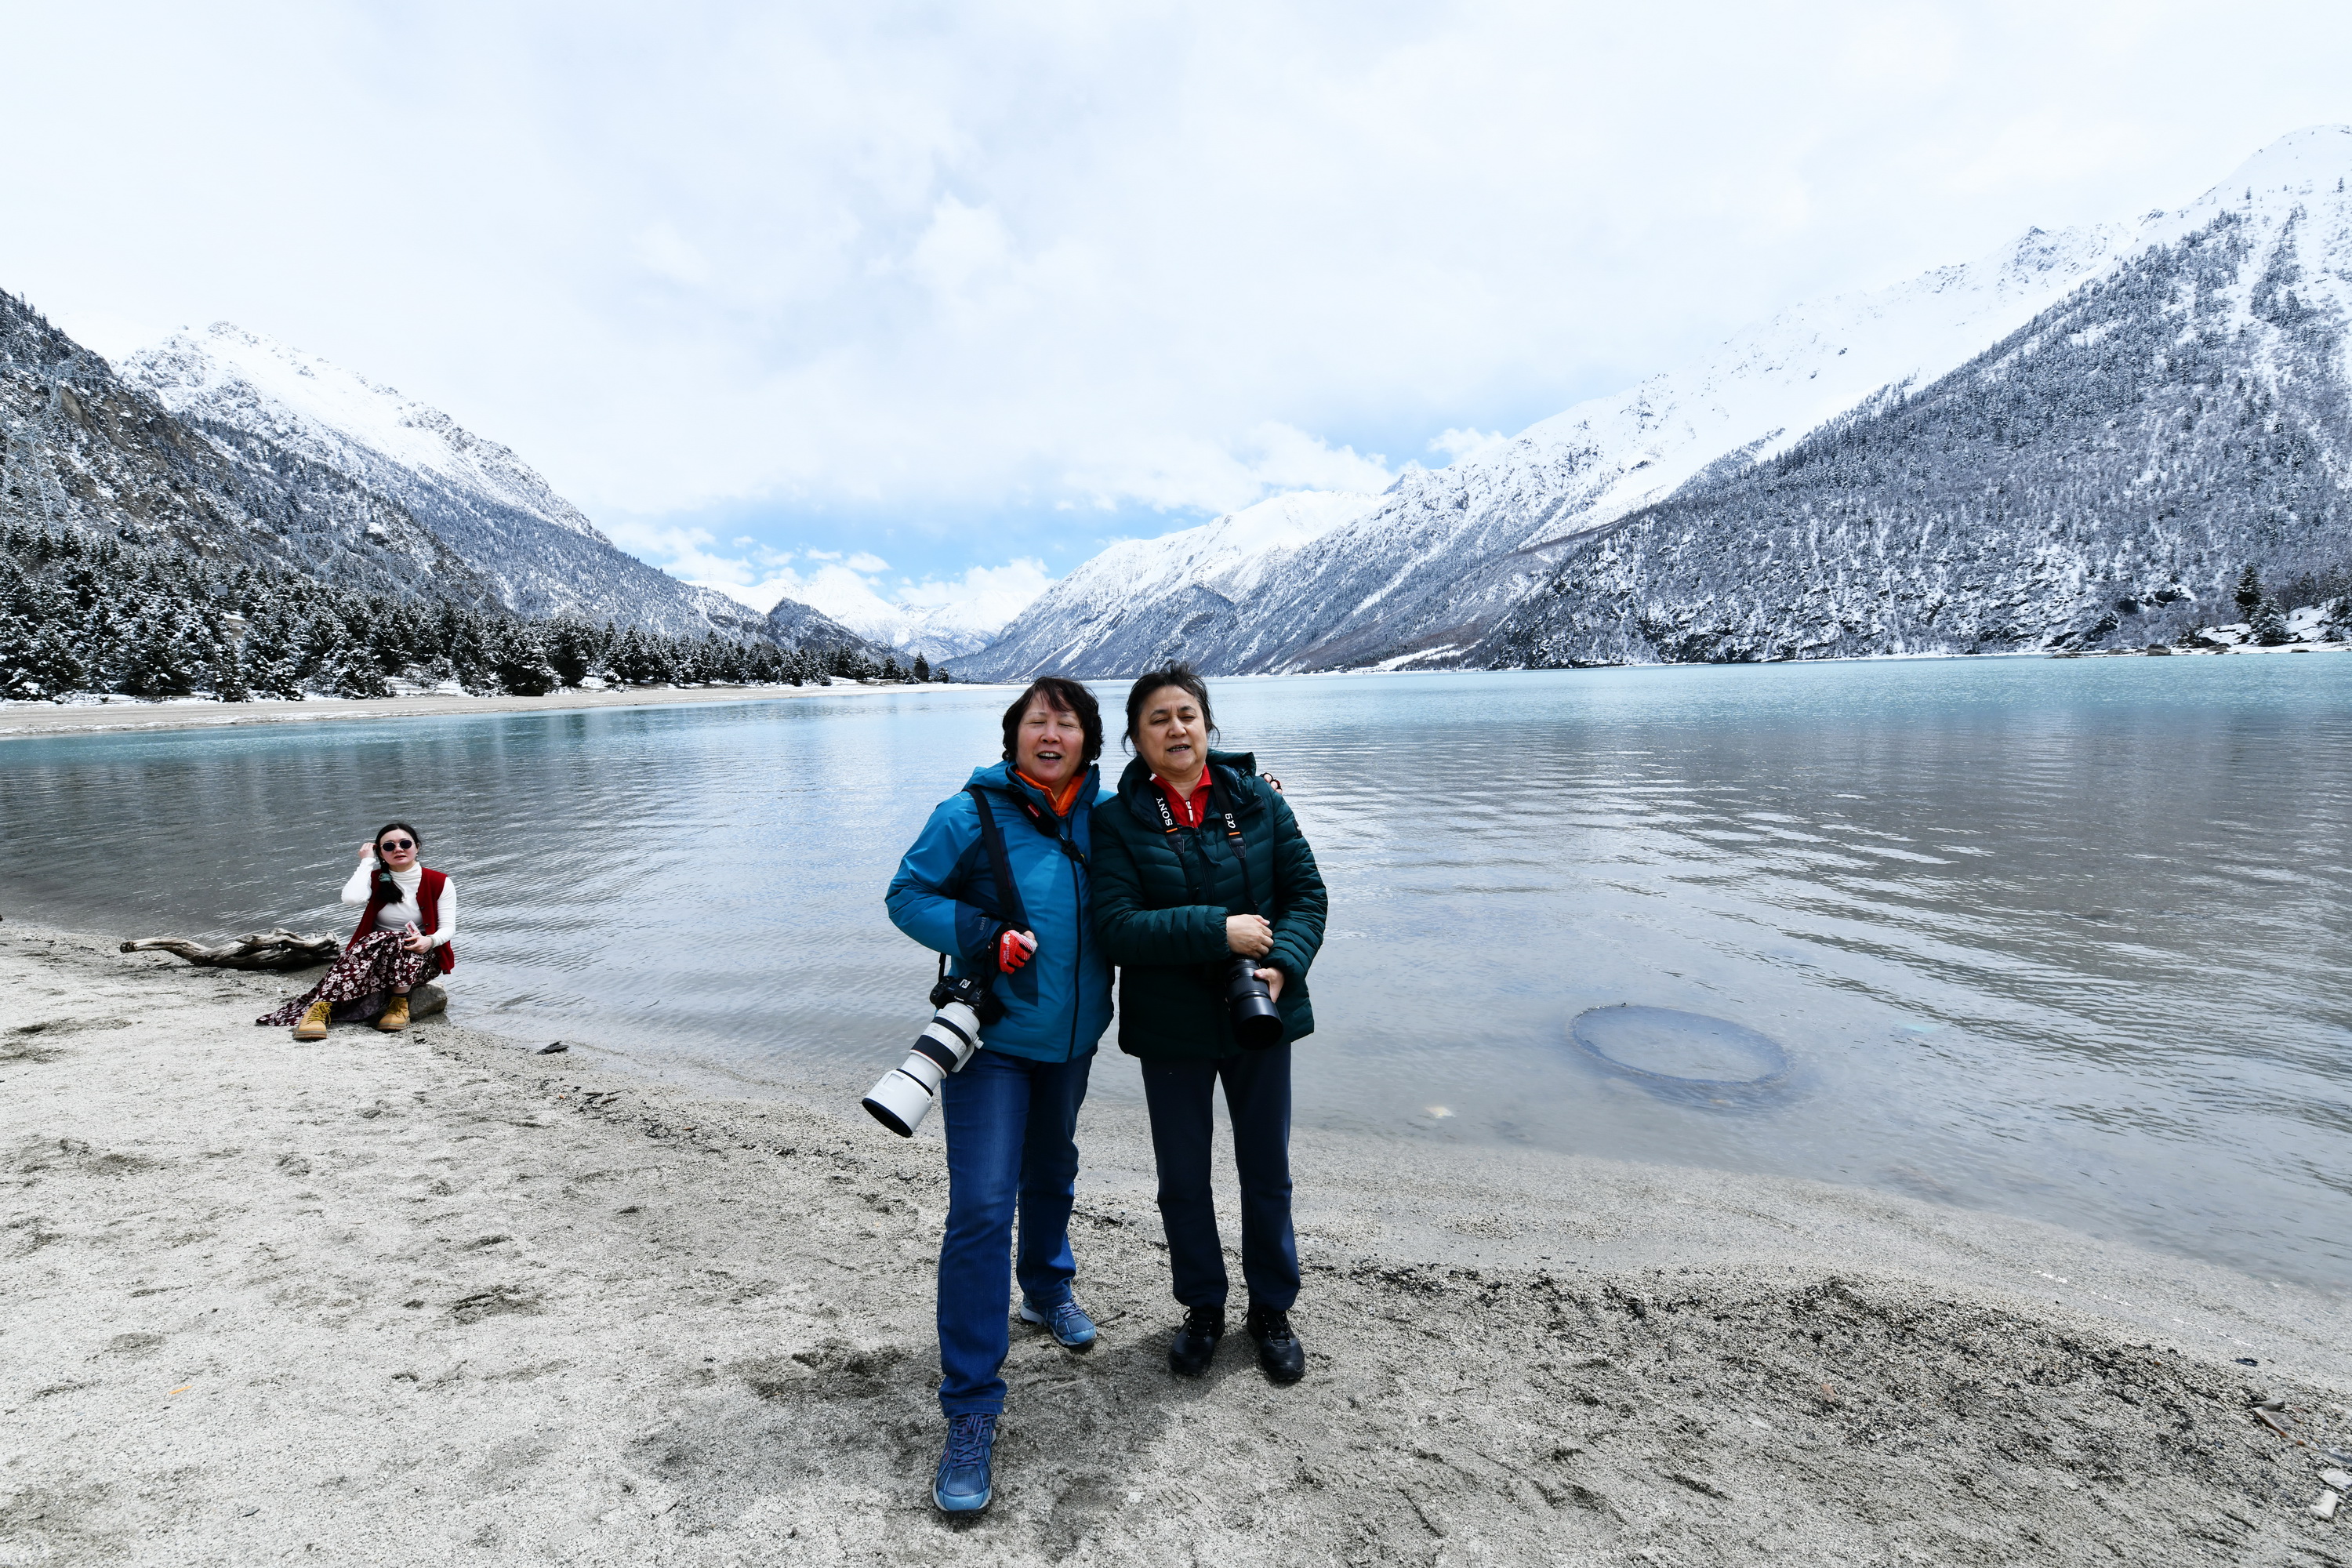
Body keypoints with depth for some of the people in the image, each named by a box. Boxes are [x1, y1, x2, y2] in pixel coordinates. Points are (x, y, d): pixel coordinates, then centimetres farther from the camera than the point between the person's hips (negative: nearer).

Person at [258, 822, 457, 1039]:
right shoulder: (376, 880, 4)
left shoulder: (440, 883, -1)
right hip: (374, 952, 2)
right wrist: (367, 862, -7)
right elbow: (351, 898, -20)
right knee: (376, 942, -34)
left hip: (421, 959, -1)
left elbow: (448, 928, -5)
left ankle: (399, 1005, -25)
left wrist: (430, 940, -28)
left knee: (394, 943, -34)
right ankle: (321, 1007, -41)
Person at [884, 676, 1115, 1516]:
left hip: (1071, 1036, 5)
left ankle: (1047, 1288, 53)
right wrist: (981, 936, -22)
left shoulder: (1100, 815, 0)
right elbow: (908, 895, -8)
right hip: (991, 1036, -5)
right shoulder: (971, 815, -15)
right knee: (981, 1208, -10)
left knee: (1052, 1171, 25)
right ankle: (970, 1412, 3)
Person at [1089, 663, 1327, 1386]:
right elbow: (1115, 926, -18)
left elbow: (1306, 894, -1)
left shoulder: (1258, 800, -3)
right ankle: (1203, 1309, 40)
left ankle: (1271, 1311, 39)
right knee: (1183, 1180, 15)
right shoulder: (1117, 821, -8)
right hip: (1171, 1026, -1)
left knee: (1267, 1172, 16)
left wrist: (1282, 965, -19)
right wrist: (1219, 931, -25)